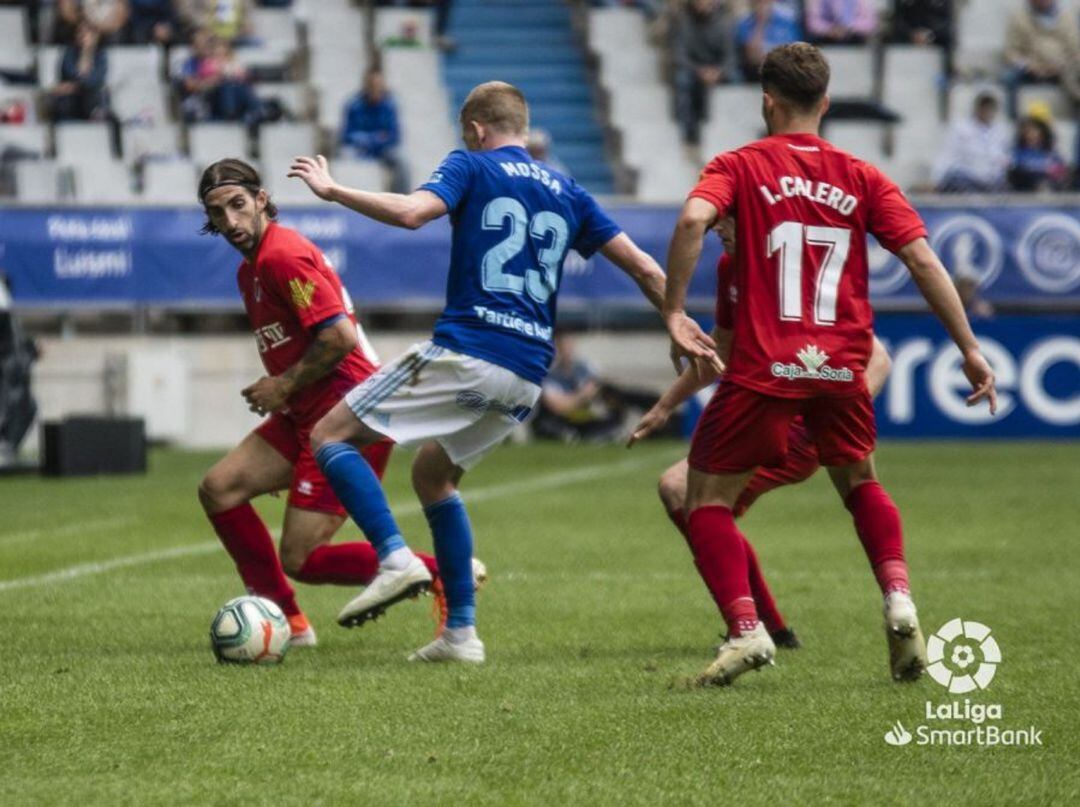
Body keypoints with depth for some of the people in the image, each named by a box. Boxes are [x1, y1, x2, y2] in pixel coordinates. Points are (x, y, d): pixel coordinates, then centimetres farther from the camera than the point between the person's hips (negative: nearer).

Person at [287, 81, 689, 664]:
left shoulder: (470, 167, 3)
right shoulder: (566, 193, 19)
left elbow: (411, 212, -16)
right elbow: (643, 269, 17)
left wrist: (330, 190, -7)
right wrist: (685, 328, 27)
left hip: (465, 350, -7)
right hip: (527, 379, 7)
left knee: (330, 436, 1)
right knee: (432, 473, 26)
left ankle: (396, 559, -19)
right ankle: (461, 632, 17)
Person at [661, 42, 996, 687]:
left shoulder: (740, 167, 3)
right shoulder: (862, 178, 10)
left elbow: (694, 219, -18)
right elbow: (922, 258, 2)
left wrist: (674, 312, -14)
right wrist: (970, 349, 5)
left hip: (764, 368, -3)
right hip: (843, 367, 3)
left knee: (706, 500, 9)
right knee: (860, 482, 27)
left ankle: (746, 629, -10)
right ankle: (899, 599, 5)